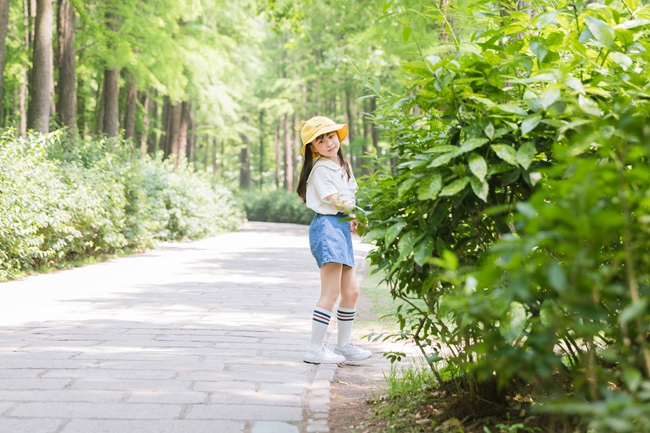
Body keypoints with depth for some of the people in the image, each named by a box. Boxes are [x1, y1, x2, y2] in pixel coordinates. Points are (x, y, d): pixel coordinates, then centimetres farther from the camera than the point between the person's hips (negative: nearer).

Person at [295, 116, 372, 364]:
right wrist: (359, 212, -1)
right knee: (331, 292, -12)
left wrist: (353, 218, 0)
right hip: (327, 226, -9)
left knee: (351, 291, 12)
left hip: (343, 227, 9)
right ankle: (315, 349, -8)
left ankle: (343, 345, 22)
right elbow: (333, 200, -14)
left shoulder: (344, 165, 18)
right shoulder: (321, 168, -8)